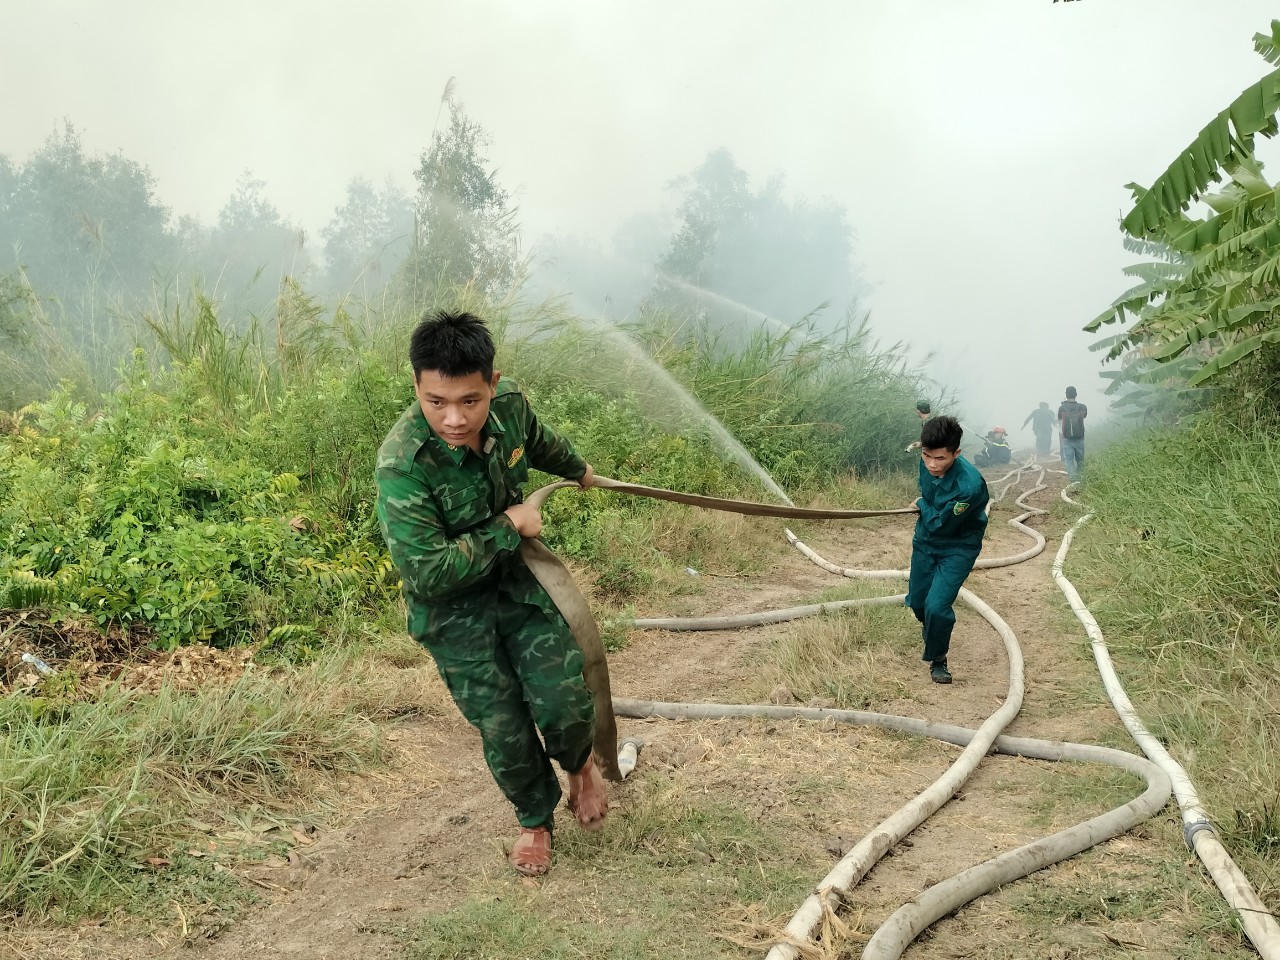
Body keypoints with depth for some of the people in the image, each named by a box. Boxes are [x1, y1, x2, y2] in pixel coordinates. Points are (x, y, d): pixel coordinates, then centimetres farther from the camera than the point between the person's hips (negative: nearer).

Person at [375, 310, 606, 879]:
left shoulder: (509, 406, -16)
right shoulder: (402, 465, -33)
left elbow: (538, 441, 11)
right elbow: (429, 572, -34)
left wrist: (577, 469, 32)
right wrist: (508, 526, -25)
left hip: (518, 576, 3)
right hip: (452, 606, -3)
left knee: (561, 699, -7)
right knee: (502, 728, 2)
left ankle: (579, 764, 30)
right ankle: (535, 820, 32)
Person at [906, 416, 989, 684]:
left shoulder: (969, 485, -38)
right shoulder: (926, 463, -17)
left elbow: (939, 524, -27)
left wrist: (922, 505, -11)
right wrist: (927, 509, 2)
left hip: (958, 548, -6)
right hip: (925, 540, 6)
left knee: (936, 606, -17)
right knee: (917, 601, 17)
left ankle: (937, 660, 9)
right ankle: (930, 629, 53)